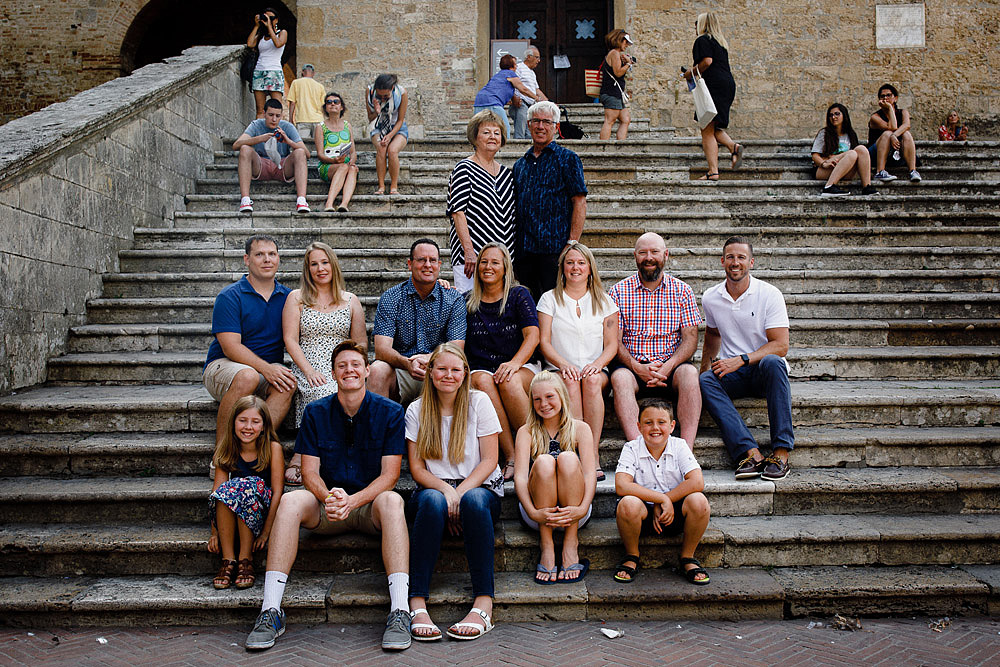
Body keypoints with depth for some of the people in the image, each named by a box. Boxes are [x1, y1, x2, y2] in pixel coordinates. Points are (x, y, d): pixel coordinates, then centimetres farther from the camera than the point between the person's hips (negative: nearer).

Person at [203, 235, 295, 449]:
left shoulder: (287, 297, 9)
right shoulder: (230, 296, -6)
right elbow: (231, 347, -15)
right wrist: (265, 368, -28)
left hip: (270, 369, 4)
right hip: (223, 365, -3)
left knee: (289, 383, -30)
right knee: (247, 377, -37)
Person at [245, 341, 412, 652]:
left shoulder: (389, 412, -3)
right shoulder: (316, 413, 3)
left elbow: (389, 475, -8)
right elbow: (309, 472, -1)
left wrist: (353, 500, -25)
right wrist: (329, 497, -24)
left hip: (371, 503, -2)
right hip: (326, 507, 2)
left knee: (391, 500, -35)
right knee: (291, 501, -28)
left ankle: (400, 611, -42)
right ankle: (271, 610, -29)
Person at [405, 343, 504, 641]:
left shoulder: (479, 402, 3)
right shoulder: (417, 410, 7)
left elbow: (489, 461, -2)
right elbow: (416, 468, 3)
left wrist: (460, 492, -17)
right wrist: (446, 490, -17)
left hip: (480, 487, -1)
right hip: (434, 487, 1)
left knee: (474, 500, -37)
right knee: (432, 500, -36)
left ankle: (483, 605, -40)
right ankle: (417, 604, -39)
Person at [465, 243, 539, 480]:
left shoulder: (518, 295, 8)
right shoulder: (468, 301, 15)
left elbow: (532, 335, -5)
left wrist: (514, 363, -22)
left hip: (522, 368, -1)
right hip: (481, 369, 2)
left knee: (509, 381, -36)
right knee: (483, 381, -34)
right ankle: (511, 458, -36)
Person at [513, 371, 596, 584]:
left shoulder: (580, 429, 7)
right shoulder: (526, 432, 7)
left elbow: (590, 473, -6)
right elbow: (520, 477, -8)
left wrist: (582, 509, -25)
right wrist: (533, 512, -26)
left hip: (574, 513, 0)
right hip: (537, 514, 0)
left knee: (568, 459, -26)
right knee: (543, 461, -27)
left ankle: (571, 545, -26)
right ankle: (546, 549, -26)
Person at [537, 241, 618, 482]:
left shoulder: (603, 301, 15)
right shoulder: (550, 299, 11)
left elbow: (612, 344, 8)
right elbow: (544, 342, 2)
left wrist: (598, 363, -14)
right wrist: (563, 364, -17)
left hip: (596, 372, 0)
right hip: (559, 370, 0)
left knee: (592, 380, -34)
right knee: (570, 381, -35)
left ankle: (593, 454, -36)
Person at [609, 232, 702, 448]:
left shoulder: (681, 291, 9)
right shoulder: (620, 291, 6)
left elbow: (690, 337, 3)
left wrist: (668, 366, -16)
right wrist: (637, 367, -17)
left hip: (670, 367, 1)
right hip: (633, 366, -1)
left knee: (689, 373, -31)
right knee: (620, 377, -33)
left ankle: (686, 449, -35)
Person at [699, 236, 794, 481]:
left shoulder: (770, 294, -7)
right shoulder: (710, 298, 5)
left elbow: (780, 346, -14)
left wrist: (741, 359, -24)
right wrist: (706, 367, 13)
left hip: (763, 370, -3)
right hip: (731, 373, 3)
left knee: (772, 362, -37)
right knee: (706, 380, -30)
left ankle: (781, 451, -36)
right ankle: (751, 453, -42)